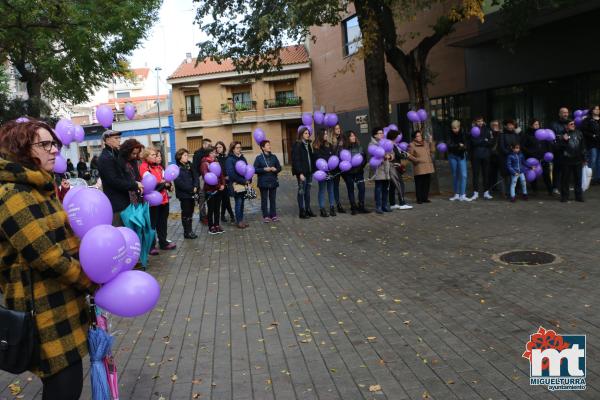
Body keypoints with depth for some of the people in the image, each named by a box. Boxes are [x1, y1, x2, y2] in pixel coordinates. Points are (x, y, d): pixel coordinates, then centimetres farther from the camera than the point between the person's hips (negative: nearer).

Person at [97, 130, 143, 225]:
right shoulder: (105, 158, -14)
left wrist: (135, 184, -2)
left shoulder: (115, 155, 16)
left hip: (122, 200, 10)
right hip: (116, 203, -10)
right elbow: (114, 181, -21)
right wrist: (135, 185, -15)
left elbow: (122, 175, 18)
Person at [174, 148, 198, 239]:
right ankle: (187, 232, 9)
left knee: (190, 212, 12)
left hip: (191, 193, 7)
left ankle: (189, 230, 22)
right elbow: (179, 182, -19)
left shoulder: (189, 166, 12)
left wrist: (195, 187, -8)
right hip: (184, 194, -7)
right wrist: (191, 189, -17)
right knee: (186, 213, 1)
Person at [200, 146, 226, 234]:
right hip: (210, 190, -6)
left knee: (217, 208, 12)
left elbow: (221, 174, 12)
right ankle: (211, 227, 11)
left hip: (219, 189, 6)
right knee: (211, 209, 2)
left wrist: (222, 184, -3)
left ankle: (217, 225, 22)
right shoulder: (204, 163, -9)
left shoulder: (216, 162, 11)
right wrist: (217, 185, -18)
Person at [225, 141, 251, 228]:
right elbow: (231, 174, -15)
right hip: (236, 185, -6)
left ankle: (241, 220, 18)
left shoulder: (242, 158, 12)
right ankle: (238, 221, 8)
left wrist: (248, 180, -4)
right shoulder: (230, 159, -8)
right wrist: (243, 181, -15)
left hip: (244, 184, 6)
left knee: (242, 202, 10)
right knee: (238, 203, -2)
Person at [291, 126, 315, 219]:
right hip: (302, 172, -7)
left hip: (309, 172, 7)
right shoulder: (297, 145, -8)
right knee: (301, 191, -2)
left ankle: (308, 209, 18)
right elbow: (296, 160, -13)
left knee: (308, 191, 11)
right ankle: (302, 212, 2)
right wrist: (300, 173, -18)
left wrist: (312, 170, 6)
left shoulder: (308, 144, 15)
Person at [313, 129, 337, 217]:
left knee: (331, 189, 8)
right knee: (322, 190, 2)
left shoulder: (329, 145, 10)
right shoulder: (316, 146, -3)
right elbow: (318, 158, -9)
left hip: (330, 171, 4)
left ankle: (332, 207, 15)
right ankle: (322, 209, 6)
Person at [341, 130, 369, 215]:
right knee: (350, 189, 6)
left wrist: (362, 165, -4)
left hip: (359, 171, 3)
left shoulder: (359, 146, 7)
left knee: (362, 188, -3)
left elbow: (364, 157, 9)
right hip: (348, 173, -3)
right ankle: (353, 208, 14)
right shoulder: (344, 148, -6)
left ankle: (361, 207, 8)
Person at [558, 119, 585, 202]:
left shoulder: (579, 133, 7)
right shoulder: (562, 135, -4)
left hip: (577, 161, 3)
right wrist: (564, 140, -24)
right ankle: (564, 196, 11)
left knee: (578, 179, 10)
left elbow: (582, 147, 12)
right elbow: (559, 147, -8)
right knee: (565, 179, 2)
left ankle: (579, 196, 19)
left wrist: (583, 158, 13)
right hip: (566, 161, -3)